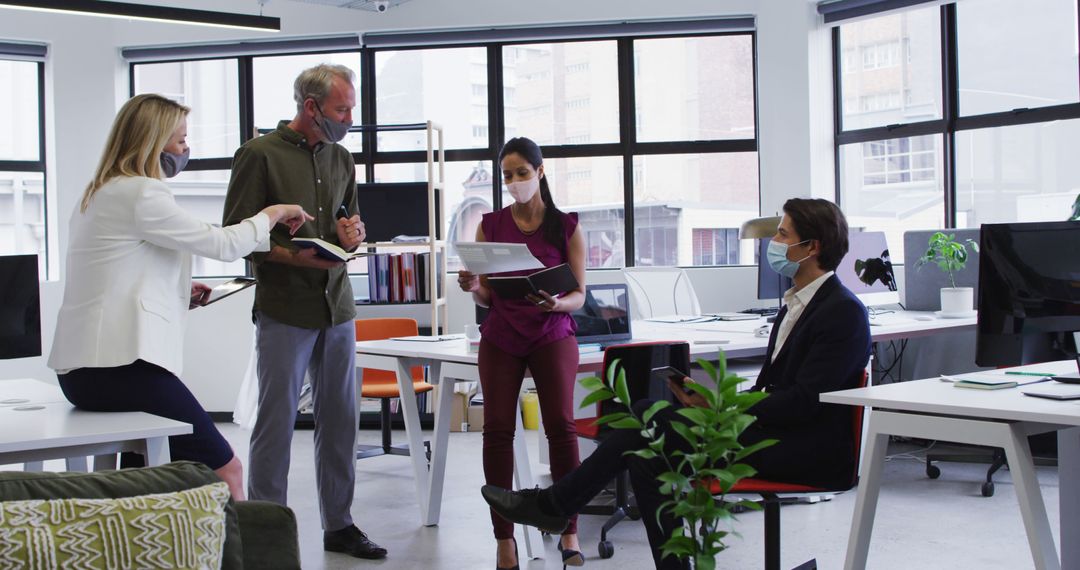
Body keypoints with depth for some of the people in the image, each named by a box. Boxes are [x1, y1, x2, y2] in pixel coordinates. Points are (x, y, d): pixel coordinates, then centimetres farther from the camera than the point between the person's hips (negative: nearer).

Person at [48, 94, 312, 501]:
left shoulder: (98, 193, 19)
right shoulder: (140, 193, -10)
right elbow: (222, 244, -11)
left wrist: (179, 294, 17)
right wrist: (274, 214, 6)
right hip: (120, 366, -10)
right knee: (226, 470, -5)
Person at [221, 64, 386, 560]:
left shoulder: (341, 159, 14)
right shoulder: (260, 155, -5)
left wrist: (352, 235, -1)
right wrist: (293, 255, -20)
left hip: (337, 306, 6)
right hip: (284, 309, -6)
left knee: (339, 418, 9)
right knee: (277, 421, -2)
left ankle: (338, 525, 20)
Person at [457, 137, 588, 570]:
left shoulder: (566, 226, 2)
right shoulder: (491, 225, 7)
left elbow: (579, 295, 0)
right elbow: (486, 297, 8)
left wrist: (556, 303, -22)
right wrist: (472, 287, -15)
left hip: (552, 334, -2)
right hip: (501, 335, 2)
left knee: (561, 425, -17)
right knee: (497, 429, -10)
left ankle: (569, 532, -8)